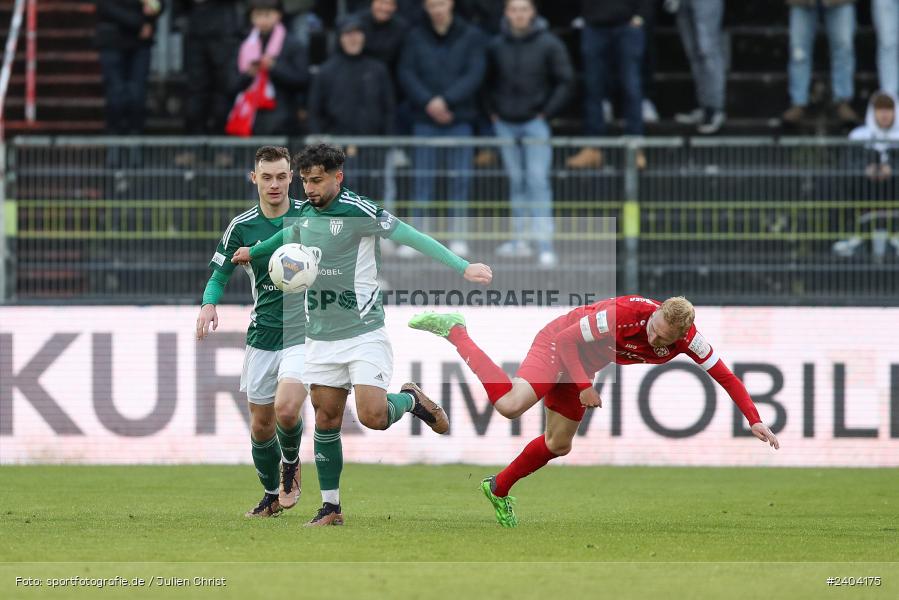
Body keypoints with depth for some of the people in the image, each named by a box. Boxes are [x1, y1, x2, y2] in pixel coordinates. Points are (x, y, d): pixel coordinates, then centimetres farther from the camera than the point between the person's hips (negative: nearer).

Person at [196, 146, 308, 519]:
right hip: (262, 333, 3)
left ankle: (291, 463, 9)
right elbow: (219, 274, 3)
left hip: (305, 331, -3)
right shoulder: (242, 227, 0)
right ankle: (272, 495, 29)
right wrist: (209, 304, -17)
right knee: (260, 422, 7)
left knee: (286, 409, -23)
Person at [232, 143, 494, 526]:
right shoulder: (305, 215, 6)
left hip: (363, 332, -6)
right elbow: (290, 236, 31)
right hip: (321, 334, 6)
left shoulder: (360, 211, -15)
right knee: (326, 420, 5)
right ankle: (330, 508, 13)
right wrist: (253, 252, 46)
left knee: (373, 416, -17)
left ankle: (411, 400, 17)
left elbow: (411, 237, -20)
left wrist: (462, 268, -29)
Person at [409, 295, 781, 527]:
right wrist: (584, 386, -28)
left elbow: (725, 376, -12)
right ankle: (454, 332, -14)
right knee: (511, 406, -29)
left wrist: (754, 421, -18)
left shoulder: (687, 338, -19)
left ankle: (499, 489, 34)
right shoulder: (625, 314, -36)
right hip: (556, 344, -7)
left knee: (558, 445, 12)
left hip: (582, 366, 7)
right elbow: (567, 339, -25)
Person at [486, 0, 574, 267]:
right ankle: (521, 238, 17)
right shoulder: (496, 46, 4)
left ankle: (545, 244, -13)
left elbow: (565, 81, -1)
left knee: (538, 181, -11)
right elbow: (488, 82, 17)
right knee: (516, 181, 9)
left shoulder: (549, 45, -4)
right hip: (505, 123, 4)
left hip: (535, 122, -4)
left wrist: (546, 112, -6)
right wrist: (493, 110, 6)